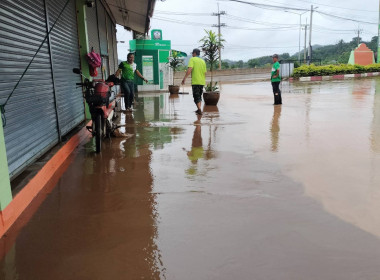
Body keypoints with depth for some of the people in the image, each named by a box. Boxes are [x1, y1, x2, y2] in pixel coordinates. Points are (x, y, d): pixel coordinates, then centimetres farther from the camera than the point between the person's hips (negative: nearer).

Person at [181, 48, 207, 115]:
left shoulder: (192, 59, -4)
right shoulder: (203, 61, 13)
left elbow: (189, 69, -19)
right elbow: (205, 72, 14)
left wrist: (184, 78, -20)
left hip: (195, 81, -6)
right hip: (202, 81, 6)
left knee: (196, 96, -4)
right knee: (199, 95, 18)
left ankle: (199, 110, -14)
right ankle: (199, 109, 20)